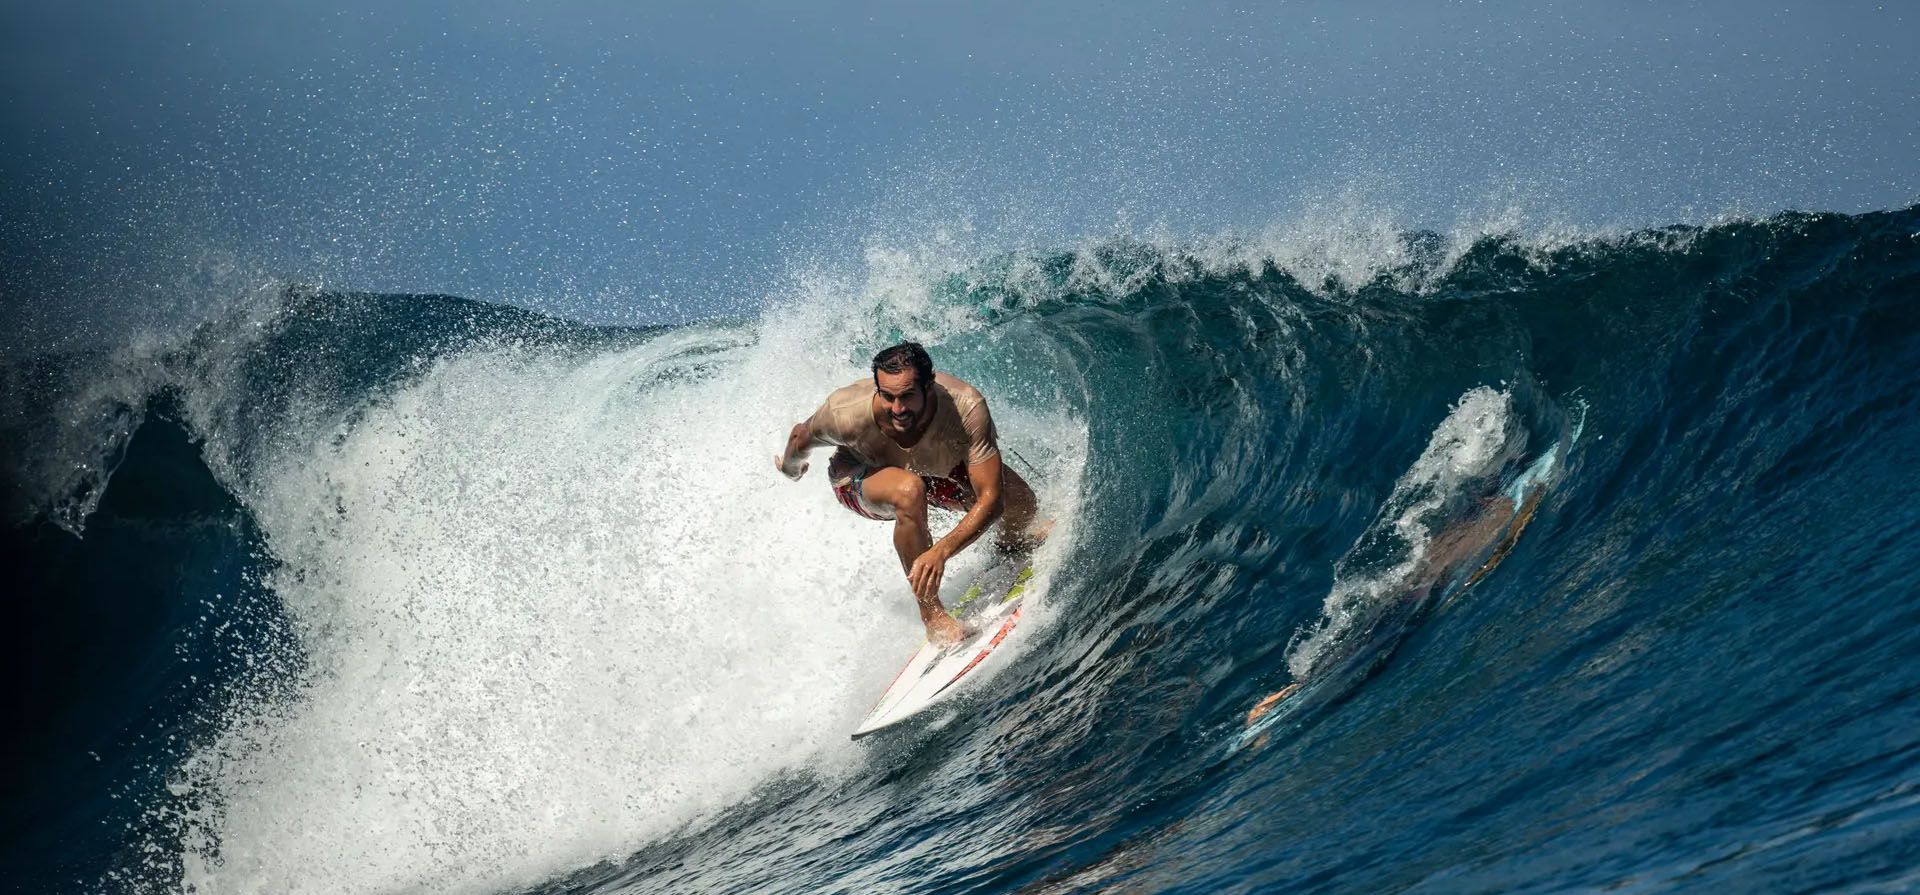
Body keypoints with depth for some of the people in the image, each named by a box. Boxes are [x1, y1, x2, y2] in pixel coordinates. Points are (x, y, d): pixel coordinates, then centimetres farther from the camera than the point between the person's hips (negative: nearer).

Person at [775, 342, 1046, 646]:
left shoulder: (967, 409, -41)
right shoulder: (846, 413, -41)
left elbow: (990, 498, -40)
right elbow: (802, 437, -16)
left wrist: (941, 550, -53)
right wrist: (790, 467, 7)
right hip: (859, 475, -3)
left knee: (1021, 504, -6)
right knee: (910, 490, -39)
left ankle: (1012, 544, 37)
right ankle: (931, 613, -21)